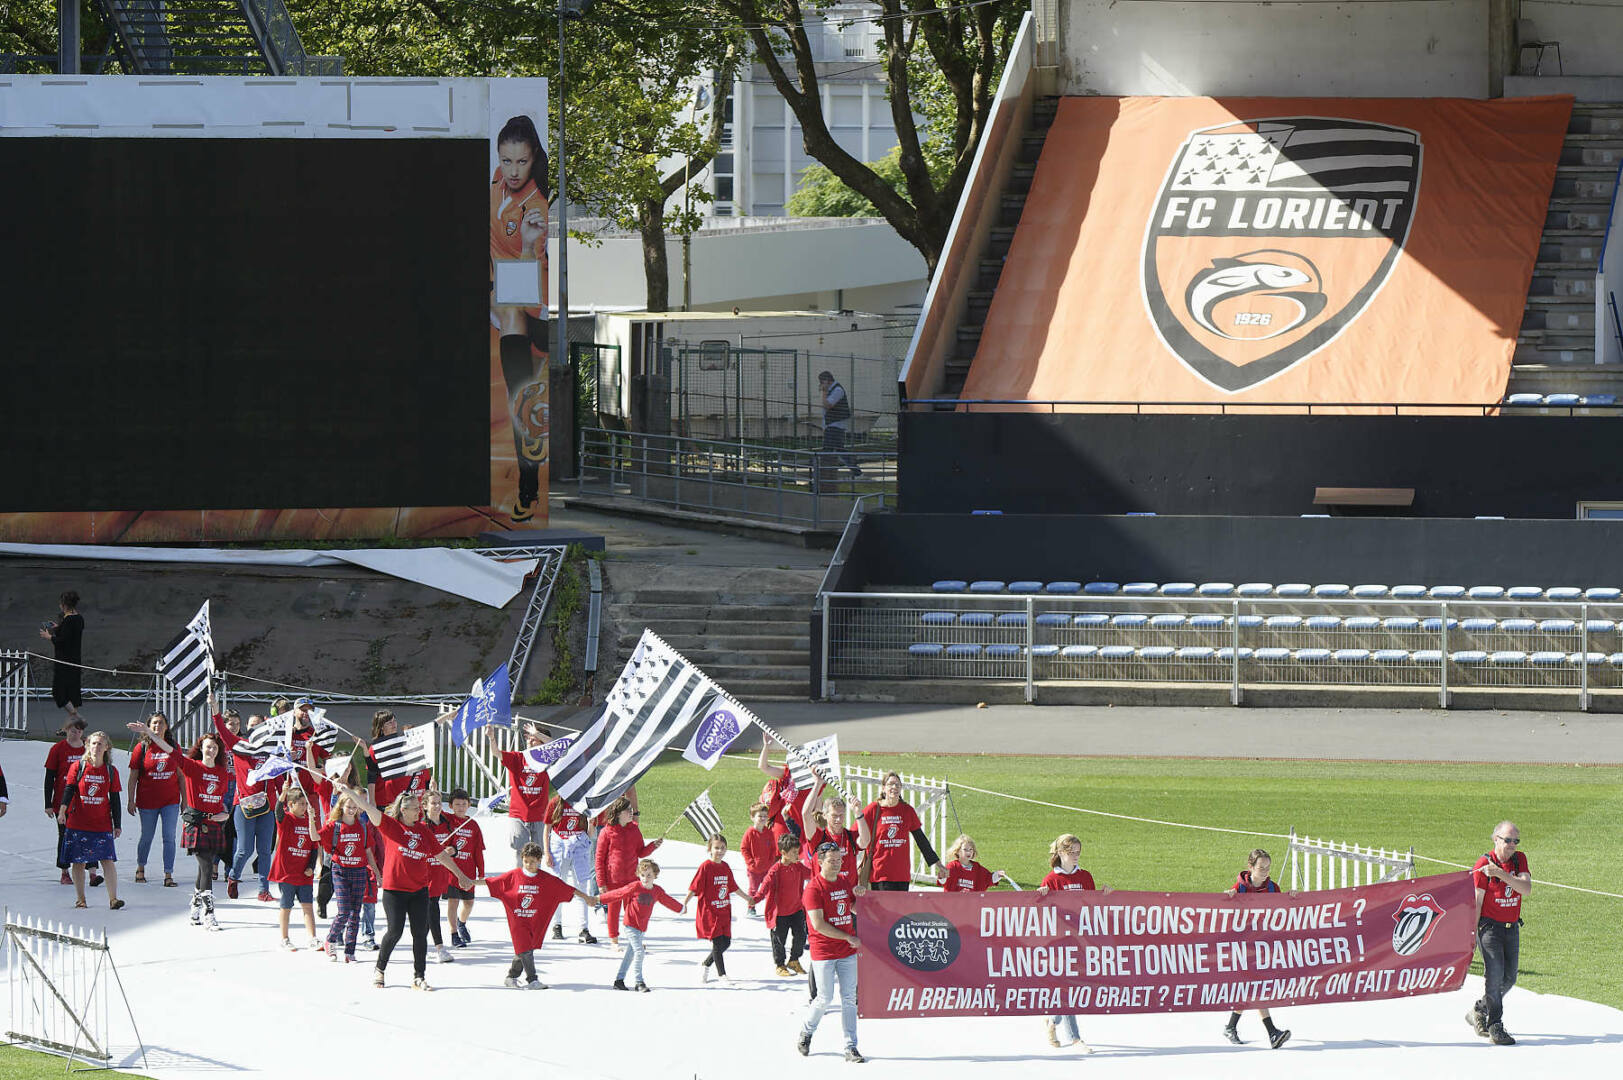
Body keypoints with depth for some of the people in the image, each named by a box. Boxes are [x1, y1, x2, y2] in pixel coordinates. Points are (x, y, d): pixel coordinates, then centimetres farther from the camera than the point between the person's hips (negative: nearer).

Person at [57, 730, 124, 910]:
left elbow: (114, 799, 9)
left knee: (108, 860, -8)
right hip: (78, 823, 0)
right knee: (78, 862, 3)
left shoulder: (111, 771, 6)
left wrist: (117, 824, 8)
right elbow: (69, 790, -6)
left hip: (102, 824, 1)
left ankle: (113, 898, -8)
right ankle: (80, 899, 13)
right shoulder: (77, 767, 1)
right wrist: (62, 810, -22)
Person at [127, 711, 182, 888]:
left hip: (170, 800, 1)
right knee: (147, 837, 11)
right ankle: (140, 868, 33)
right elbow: (133, 776, 0)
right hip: (147, 800, -1)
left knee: (169, 838, -6)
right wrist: (131, 801, -4)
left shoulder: (174, 748, 4)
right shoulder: (142, 748, -2)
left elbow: (180, 775, 10)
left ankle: (168, 875, -4)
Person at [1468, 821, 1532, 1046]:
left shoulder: (1519, 859, 5)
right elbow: (1476, 902, -8)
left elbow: (1526, 889, -10)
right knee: (1494, 974, -14)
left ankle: (1479, 1012, 30)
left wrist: (1501, 874, -23)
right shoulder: (1483, 864, -9)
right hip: (1490, 926, -6)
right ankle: (1495, 1027, -11)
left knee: (1509, 978, 10)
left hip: (1511, 927, 6)